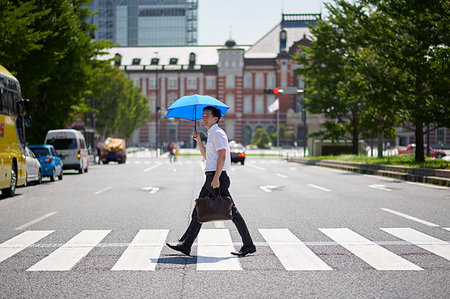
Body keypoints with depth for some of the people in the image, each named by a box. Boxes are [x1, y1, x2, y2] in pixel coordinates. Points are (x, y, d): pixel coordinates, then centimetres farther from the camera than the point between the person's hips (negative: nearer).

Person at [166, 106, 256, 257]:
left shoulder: (218, 133, -10)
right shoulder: (211, 134, 21)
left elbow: (222, 156, -19)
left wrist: (216, 178, -25)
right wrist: (198, 140, 19)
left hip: (217, 176, -10)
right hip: (210, 177, 10)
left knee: (230, 211, -8)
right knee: (198, 211, 9)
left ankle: (248, 245, -3)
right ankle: (185, 244, 12)